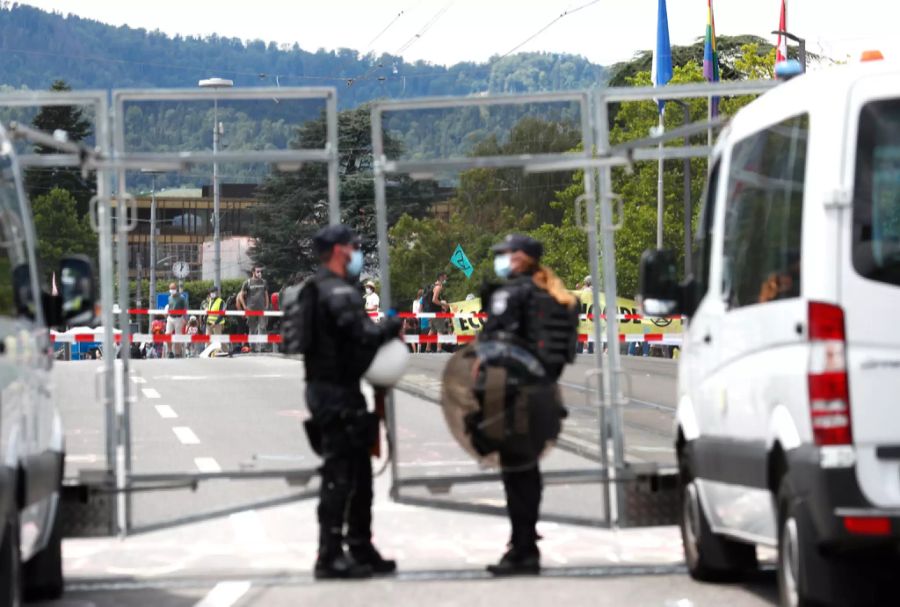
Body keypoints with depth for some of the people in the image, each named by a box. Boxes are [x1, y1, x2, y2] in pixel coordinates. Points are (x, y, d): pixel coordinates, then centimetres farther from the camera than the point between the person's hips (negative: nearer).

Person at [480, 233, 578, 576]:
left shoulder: (510, 293, -11)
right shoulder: (550, 294, 14)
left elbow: (494, 340, -18)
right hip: (543, 389, 9)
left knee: (515, 471, -6)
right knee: (527, 470, 18)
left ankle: (522, 550, -6)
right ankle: (526, 546, 25)